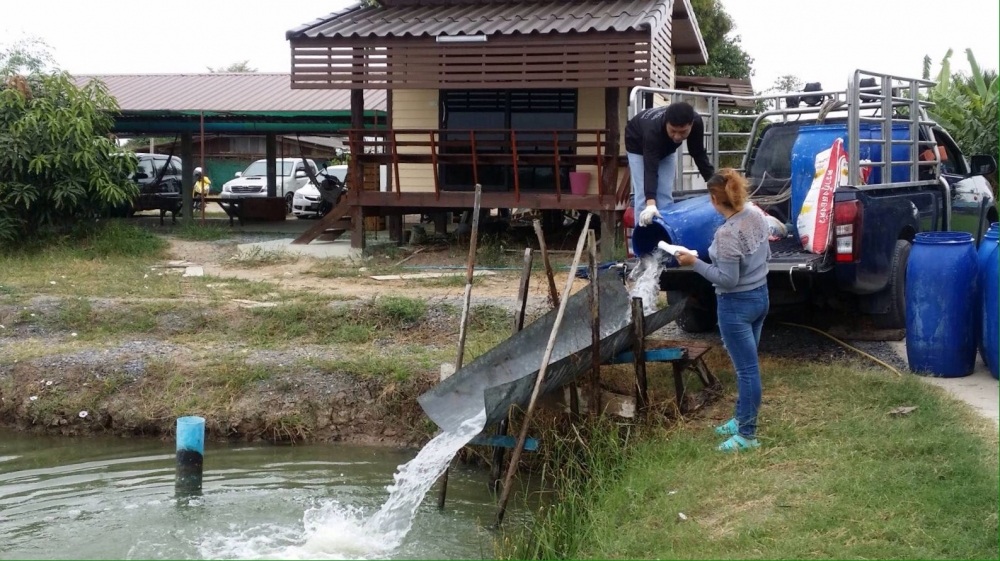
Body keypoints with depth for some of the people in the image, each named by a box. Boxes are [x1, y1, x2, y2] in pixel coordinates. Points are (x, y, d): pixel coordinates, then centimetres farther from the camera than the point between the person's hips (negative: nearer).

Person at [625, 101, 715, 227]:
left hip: (666, 148, 4)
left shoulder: (697, 122, -34)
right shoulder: (653, 130, -47)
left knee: (666, 196, -3)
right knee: (643, 197, -15)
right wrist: (650, 203, -62)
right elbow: (650, 169, -50)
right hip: (638, 147, -4)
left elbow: (699, 155, -18)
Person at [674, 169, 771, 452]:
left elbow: (727, 280, -24)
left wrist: (695, 263, -18)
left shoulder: (727, 234, -27)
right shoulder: (756, 214, -2)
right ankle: (741, 419, 34)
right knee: (746, 364, 20)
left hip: (736, 304, -9)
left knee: (747, 368, -1)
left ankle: (747, 435, 9)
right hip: (761, 295, 9)